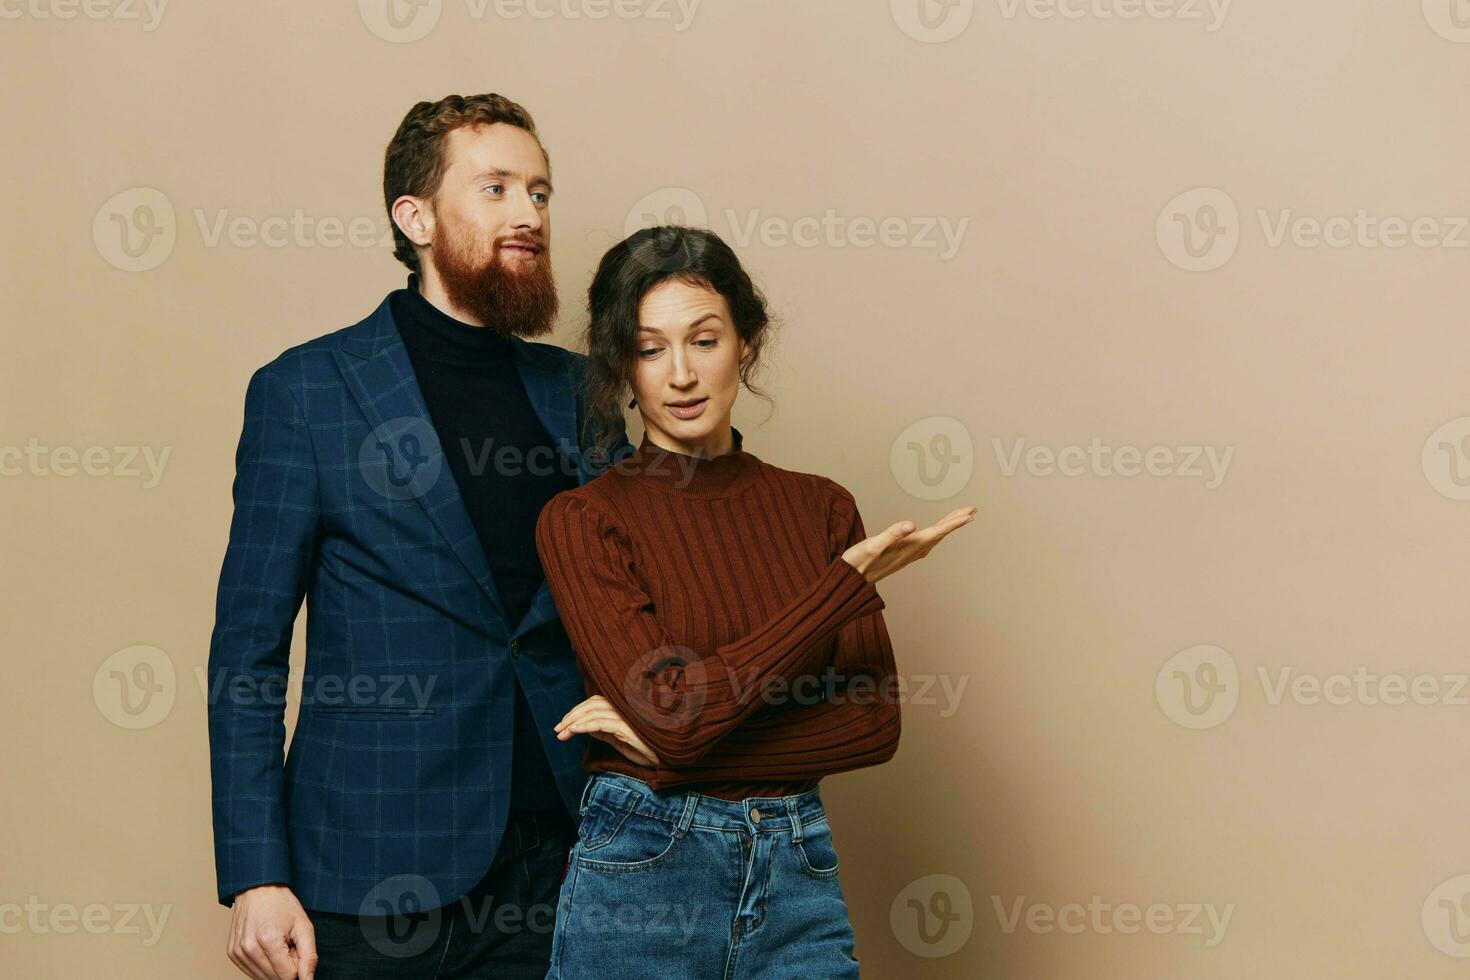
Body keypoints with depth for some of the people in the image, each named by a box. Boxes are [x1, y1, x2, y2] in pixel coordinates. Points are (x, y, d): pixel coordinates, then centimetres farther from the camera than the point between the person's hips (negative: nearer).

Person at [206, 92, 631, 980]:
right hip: (371, 874, -3)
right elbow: (248, 653, -3)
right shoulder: (305, 391, -2)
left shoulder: (579, 391, 9)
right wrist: (255, 877, -9)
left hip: (557, 863, 4)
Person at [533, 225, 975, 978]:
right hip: (640, 872, -3)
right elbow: (670, 707, -16)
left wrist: (679, 736, -11)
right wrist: (850, 581, -15)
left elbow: (876, 724, -2)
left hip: (800, 872, 3)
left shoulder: (820, 508, 5)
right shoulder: (582, 519, -5)